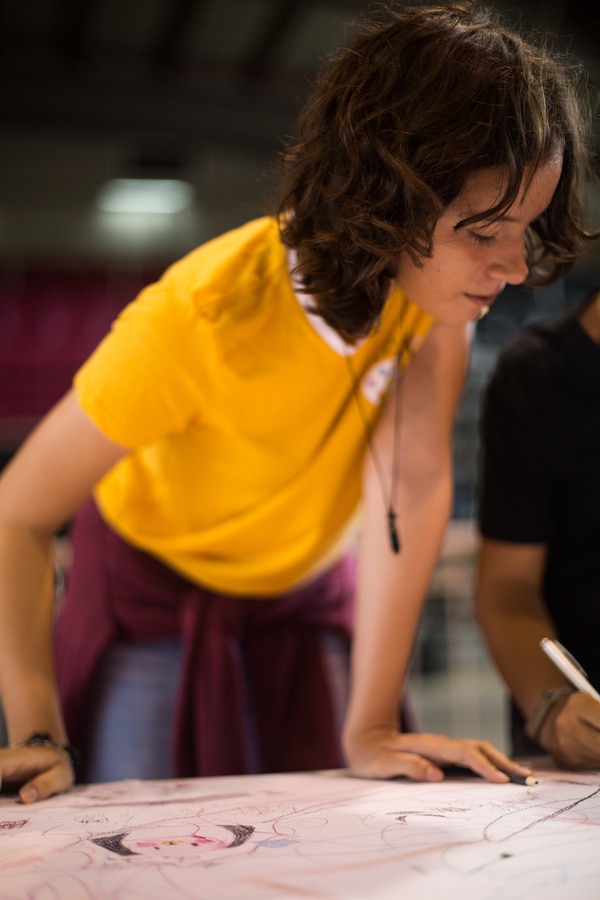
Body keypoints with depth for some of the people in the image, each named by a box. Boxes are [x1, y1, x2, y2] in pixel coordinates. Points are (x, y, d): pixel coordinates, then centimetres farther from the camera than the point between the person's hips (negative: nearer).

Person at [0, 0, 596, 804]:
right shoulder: (198, 320, -35)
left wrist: (370, 728, -29)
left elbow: (417, 478, -27)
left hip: (310, 586, 3)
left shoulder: (443, 271, -24)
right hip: (157, 583, -3)